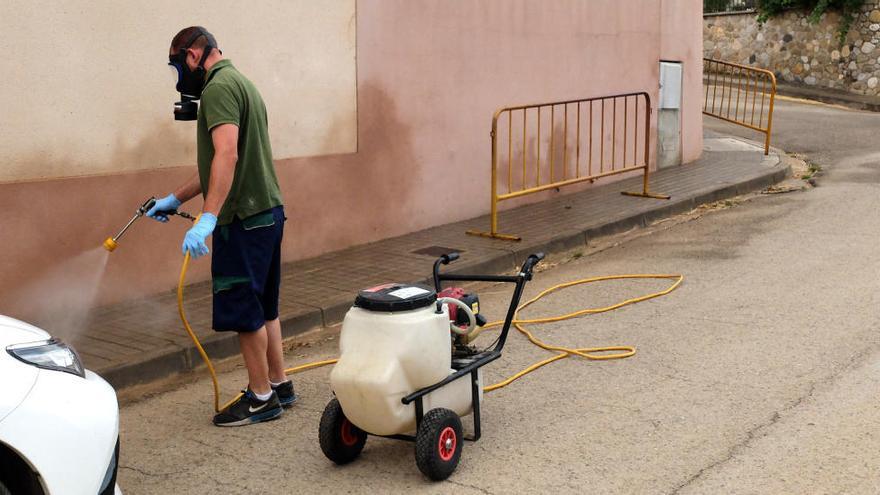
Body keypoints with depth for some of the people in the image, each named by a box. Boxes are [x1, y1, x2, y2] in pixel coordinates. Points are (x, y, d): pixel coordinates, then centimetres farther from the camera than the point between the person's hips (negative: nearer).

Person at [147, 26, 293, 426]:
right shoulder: (240, 83, 20)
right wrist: (175, 199, 27)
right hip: (267, 212, 10)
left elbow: (227, 155, -27)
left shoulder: (219, 87, -13)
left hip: (244, 219, -10)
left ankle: (261, 398, 7)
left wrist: (208, 218, -32)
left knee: (243, 310, -1)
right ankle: (279, 385, 26)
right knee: (263, 307, 17)